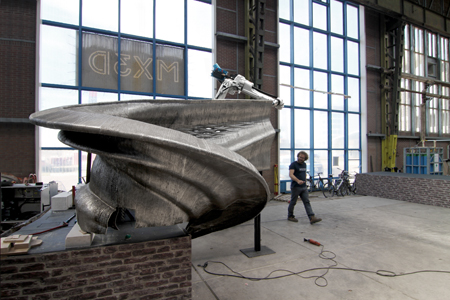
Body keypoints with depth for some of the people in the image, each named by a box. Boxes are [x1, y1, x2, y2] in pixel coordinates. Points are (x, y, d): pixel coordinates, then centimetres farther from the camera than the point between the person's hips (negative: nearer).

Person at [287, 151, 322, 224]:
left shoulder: (304, 164, 14)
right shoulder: (293, 164, -10)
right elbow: (291, 174, -22)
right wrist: (298, 180, -37)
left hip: (304, 187, 6)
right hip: (295, 187, -6)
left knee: (307, 202, -1)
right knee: (293, 202, 4)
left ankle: (312, 218, -5)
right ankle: (290, 216, 21)